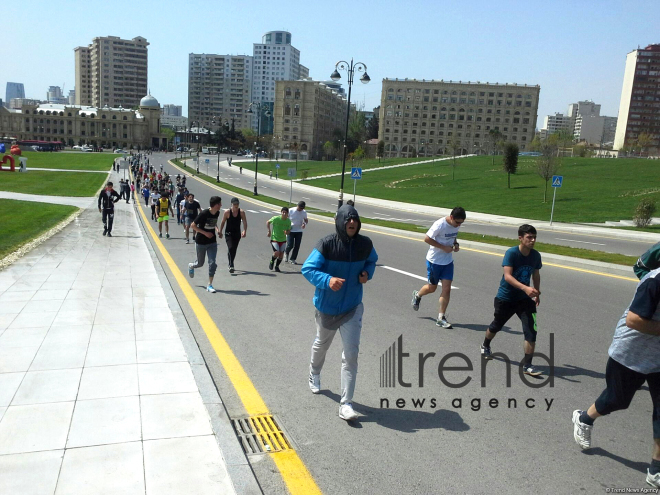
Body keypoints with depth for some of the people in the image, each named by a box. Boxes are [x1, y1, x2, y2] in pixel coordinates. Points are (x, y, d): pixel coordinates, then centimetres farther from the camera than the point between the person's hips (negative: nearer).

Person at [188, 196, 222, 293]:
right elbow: (193, 225, -15)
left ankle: (210, 285, 3)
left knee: (212, 263, -6)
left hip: (212, 242, 4)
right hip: (201, 242, -4)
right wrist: (205, 233, -22)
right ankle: (191, 266, 50)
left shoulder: (217, 213, -2)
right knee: (200, 263, 13)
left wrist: (217, 230, -2)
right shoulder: (204, 214, -22)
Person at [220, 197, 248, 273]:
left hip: (237, 233, 3)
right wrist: (220, 232, 2)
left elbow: (245, 222, -12)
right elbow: (223, 222, 1)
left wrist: (244, 231, -27)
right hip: (228, 233, -3)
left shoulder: (241, 212, -6)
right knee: (230, 248, -18)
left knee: (234, 250, 11)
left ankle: (230, 264, 30)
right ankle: (231, 266, -20)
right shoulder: (227, 212, -9)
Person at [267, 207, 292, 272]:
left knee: (281, 254, 5)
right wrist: (269, 231, -6)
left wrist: (286, 232, -18)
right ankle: (272, 262, 14)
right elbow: (268, 222, 0)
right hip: (274, 239, -4)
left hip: (283, 240, 4)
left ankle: (277, 266, 27)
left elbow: (289, 230, 6)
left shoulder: (288, 221, -5)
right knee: (277, 253, -17)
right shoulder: (276, 218, -15)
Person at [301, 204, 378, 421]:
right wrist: (328, 280, -37)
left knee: (351, 354, -8)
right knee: (322, 344, 24)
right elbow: (308, 268, -21)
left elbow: (371, 260, 12)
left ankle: (346, 404, 0)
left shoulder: (365, 244, -9)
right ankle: (314, 375, 56)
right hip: (326, 307, -1)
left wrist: (367, 273, -9)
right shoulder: (327, 244, -21)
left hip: (352, 308, 1)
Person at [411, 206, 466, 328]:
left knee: (447, 289, -3)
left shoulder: (456, 225, -2)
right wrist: (444, 247, -22)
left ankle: (441, 318, 4)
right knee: (432, 287, 10)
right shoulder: (440, 225, -23)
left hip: (448, 261, 5)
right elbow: (427, 239, -19)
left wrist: (455, 244, -3)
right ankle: (417, 295, 44)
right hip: (434, 261, -5)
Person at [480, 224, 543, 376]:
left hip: (524, 299, 3)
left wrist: (537, 293, 18)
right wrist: (525, 288, -45)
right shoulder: (511, 253, -22)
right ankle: (485, 346, 48)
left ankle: (527, 365, -4)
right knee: (496, 326, 17)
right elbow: (507, 276, -33)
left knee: (531, 330, -12)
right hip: (505, 298, -3)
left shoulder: (536, 255, -5)